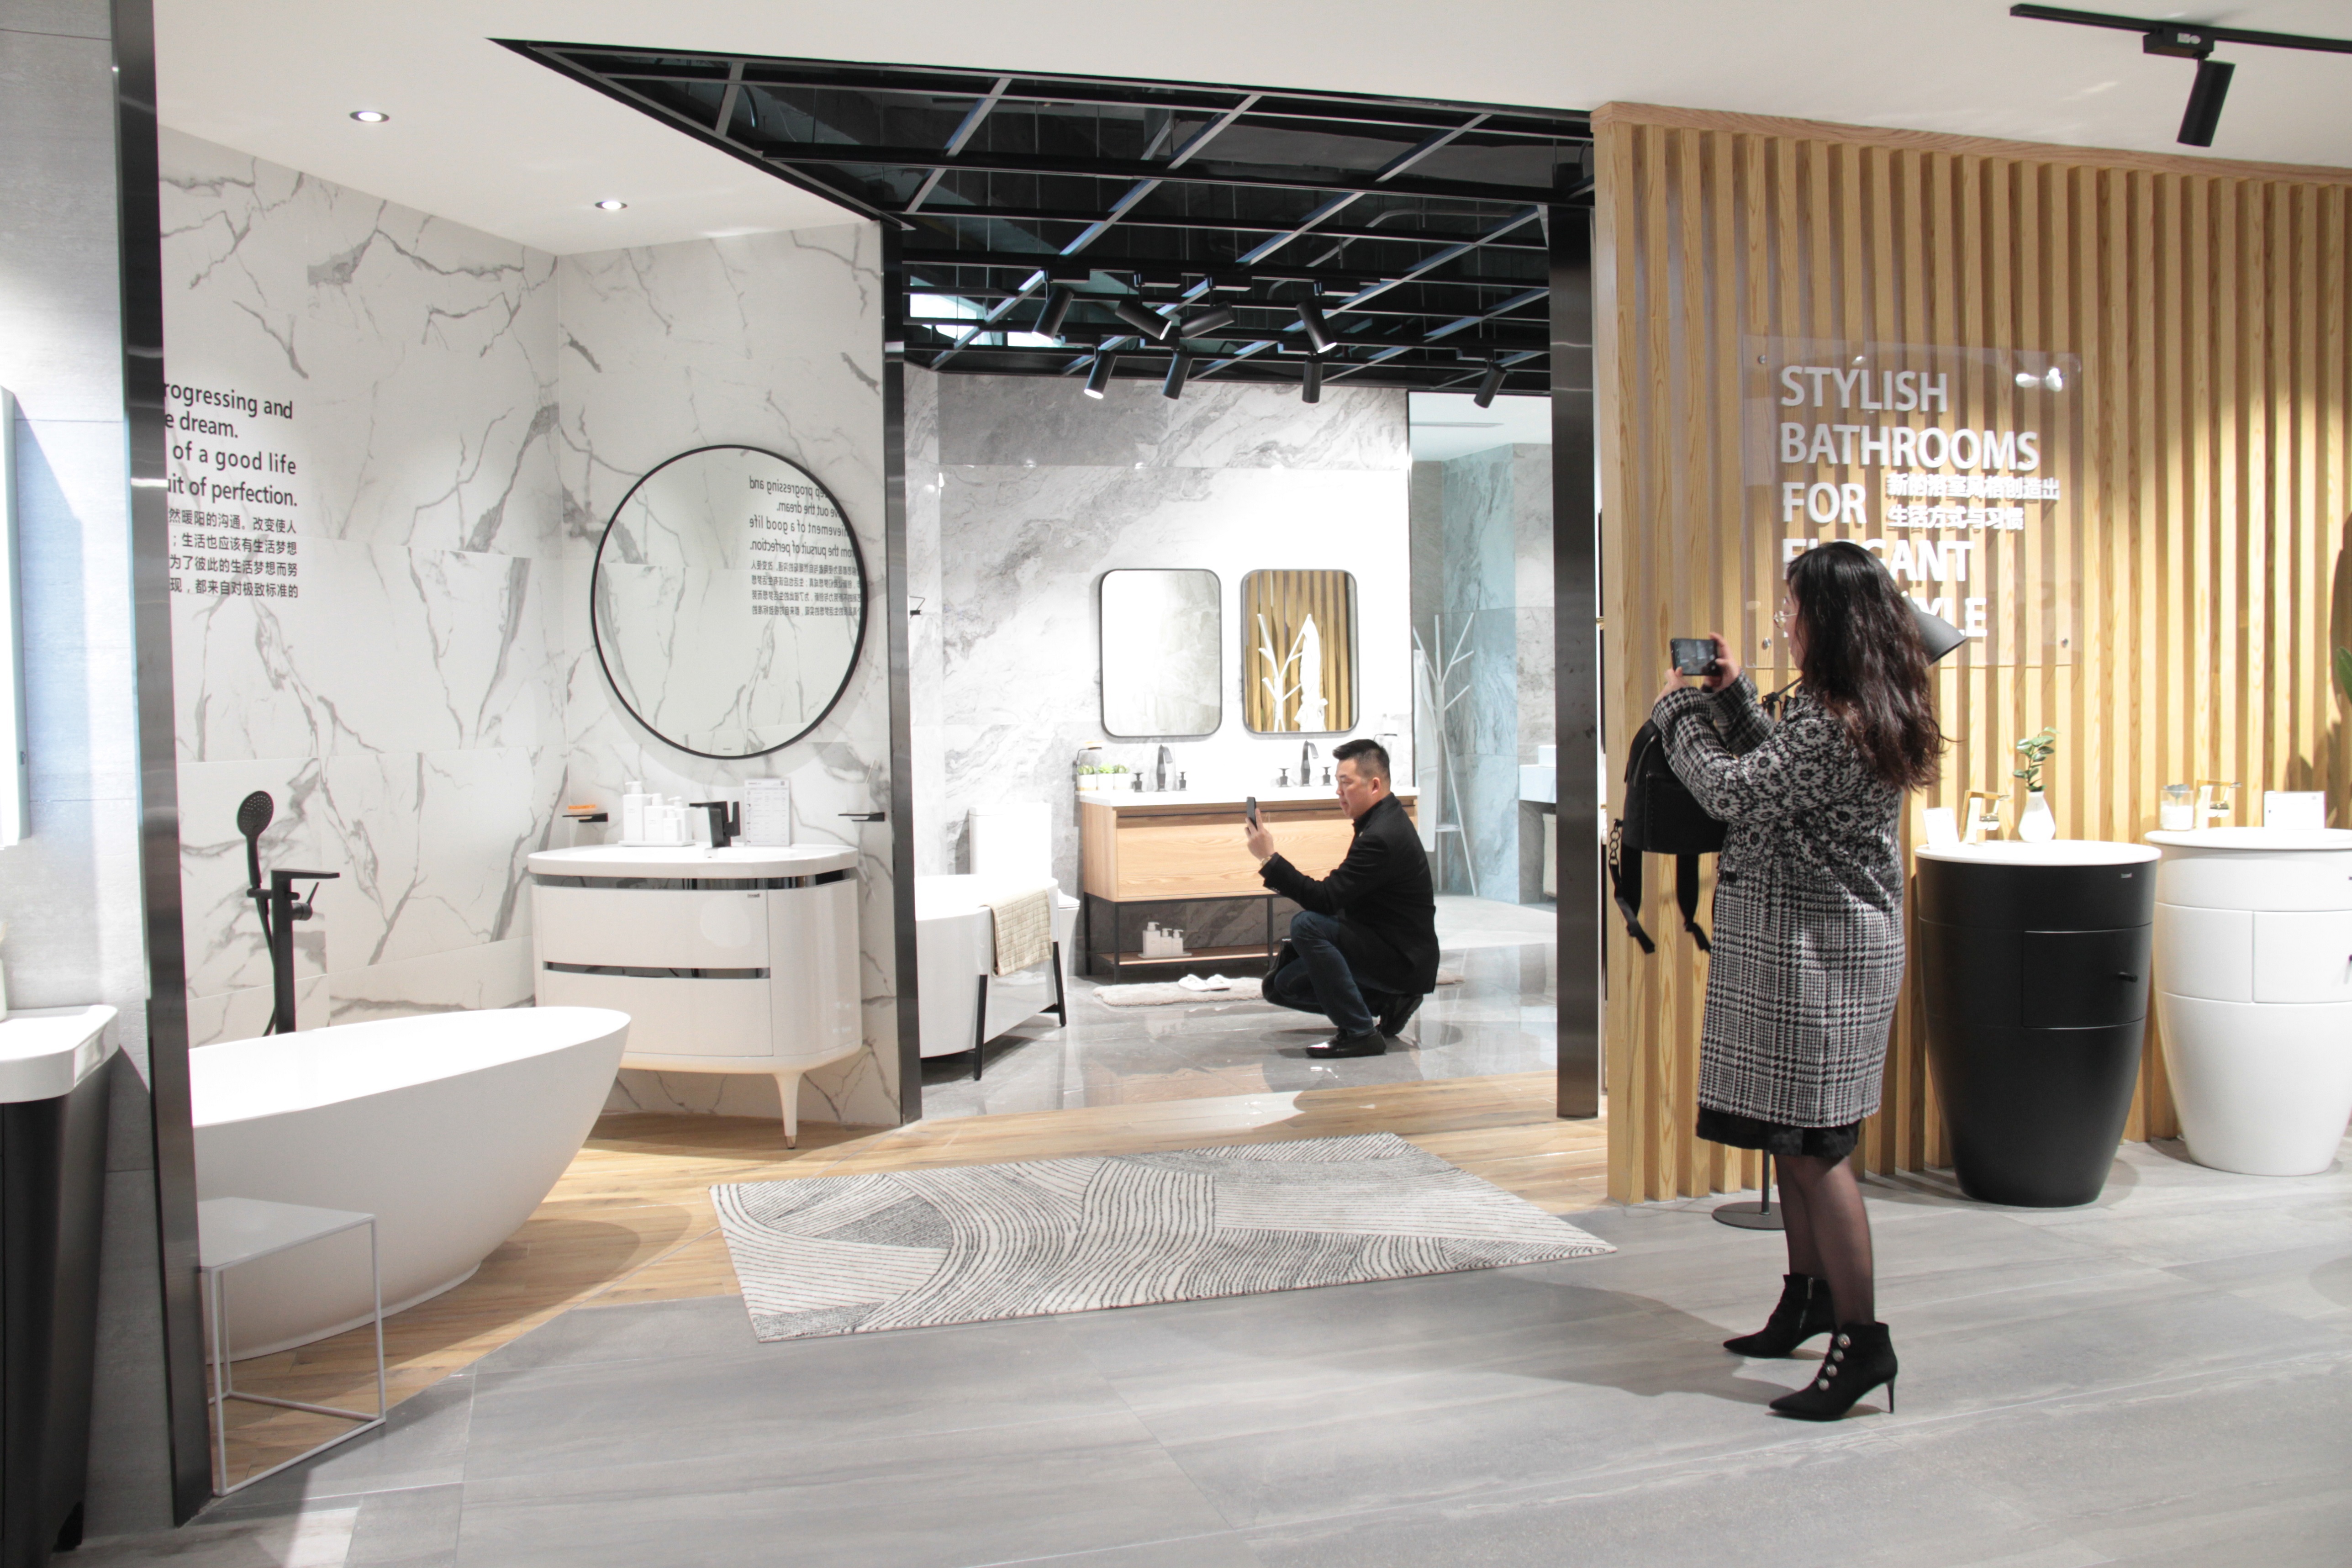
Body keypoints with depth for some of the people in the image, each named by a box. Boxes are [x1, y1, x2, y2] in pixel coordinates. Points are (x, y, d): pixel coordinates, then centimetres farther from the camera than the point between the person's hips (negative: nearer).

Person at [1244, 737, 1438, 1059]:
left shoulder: (1382, 836, -24)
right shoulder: (1383, 821, 9)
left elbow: (1325, 899, -27)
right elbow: (1340, 896, 17)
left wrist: (1269, 858, -24)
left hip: (1403, 960, -10)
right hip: (1390, 949, 10)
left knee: (1307, 924, -30)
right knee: (1280, 986, 8)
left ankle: (1360, 1032, -21)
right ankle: (1389, 1001, 11)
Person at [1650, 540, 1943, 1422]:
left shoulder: (1828, 723, -23)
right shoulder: (1876, 714, 9)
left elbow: (1733, 792, -17)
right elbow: (1774, 774, 16)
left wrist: (1679, 709, -3)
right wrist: (1732, 693, 13)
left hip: (1812, 954, -11)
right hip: (1830, 947, 11)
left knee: (1814, 1147, -5)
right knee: (1794, 1137, 19)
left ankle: (1862, 1339, 3)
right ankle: (1810, 1298, 31)